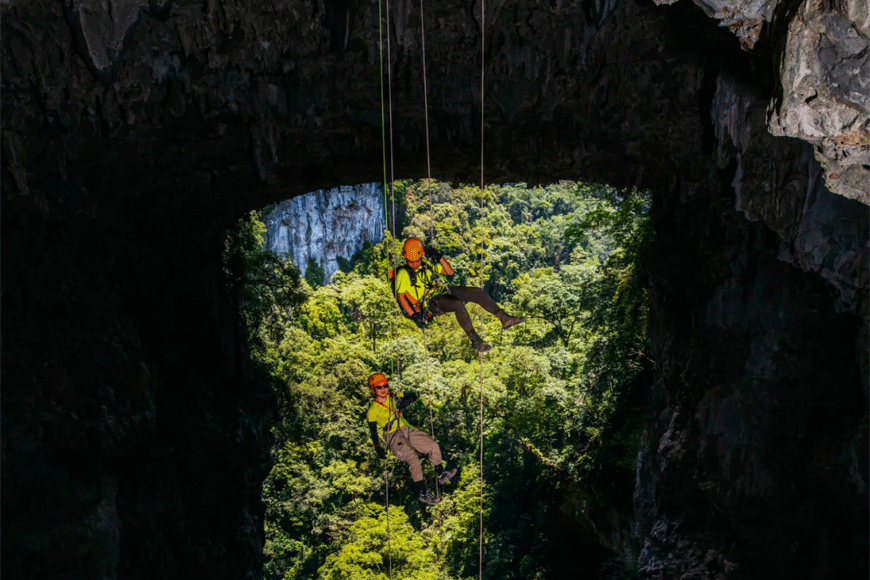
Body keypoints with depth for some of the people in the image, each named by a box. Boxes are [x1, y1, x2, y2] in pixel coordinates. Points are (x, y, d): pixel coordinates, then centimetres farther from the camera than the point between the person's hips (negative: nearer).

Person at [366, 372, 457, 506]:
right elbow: (373, 431, -2)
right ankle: (423, 493, -21)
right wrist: (378, 448, -11)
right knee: (413, 458, -28)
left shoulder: (394, 398, 9)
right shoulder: (373, 410, -4)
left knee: (433, 446, -7)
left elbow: (413, 396, 14)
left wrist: (406, 401, -7)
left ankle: (441, 474, 10)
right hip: (393, 437, -6)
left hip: (407, 430, 6)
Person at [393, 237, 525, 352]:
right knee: (459, 304, -36)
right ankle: (475, 340, -36)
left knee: (479, 292, -7)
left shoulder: (428, 264, 16)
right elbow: (400, 296, -5)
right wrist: (414, 315, -14)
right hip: (431, 303, -7)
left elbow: (450, 272, 17)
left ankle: (504, 319, -1)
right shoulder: (403, 273, 0)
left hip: (445, 291, 7)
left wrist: (439, 257, 2)